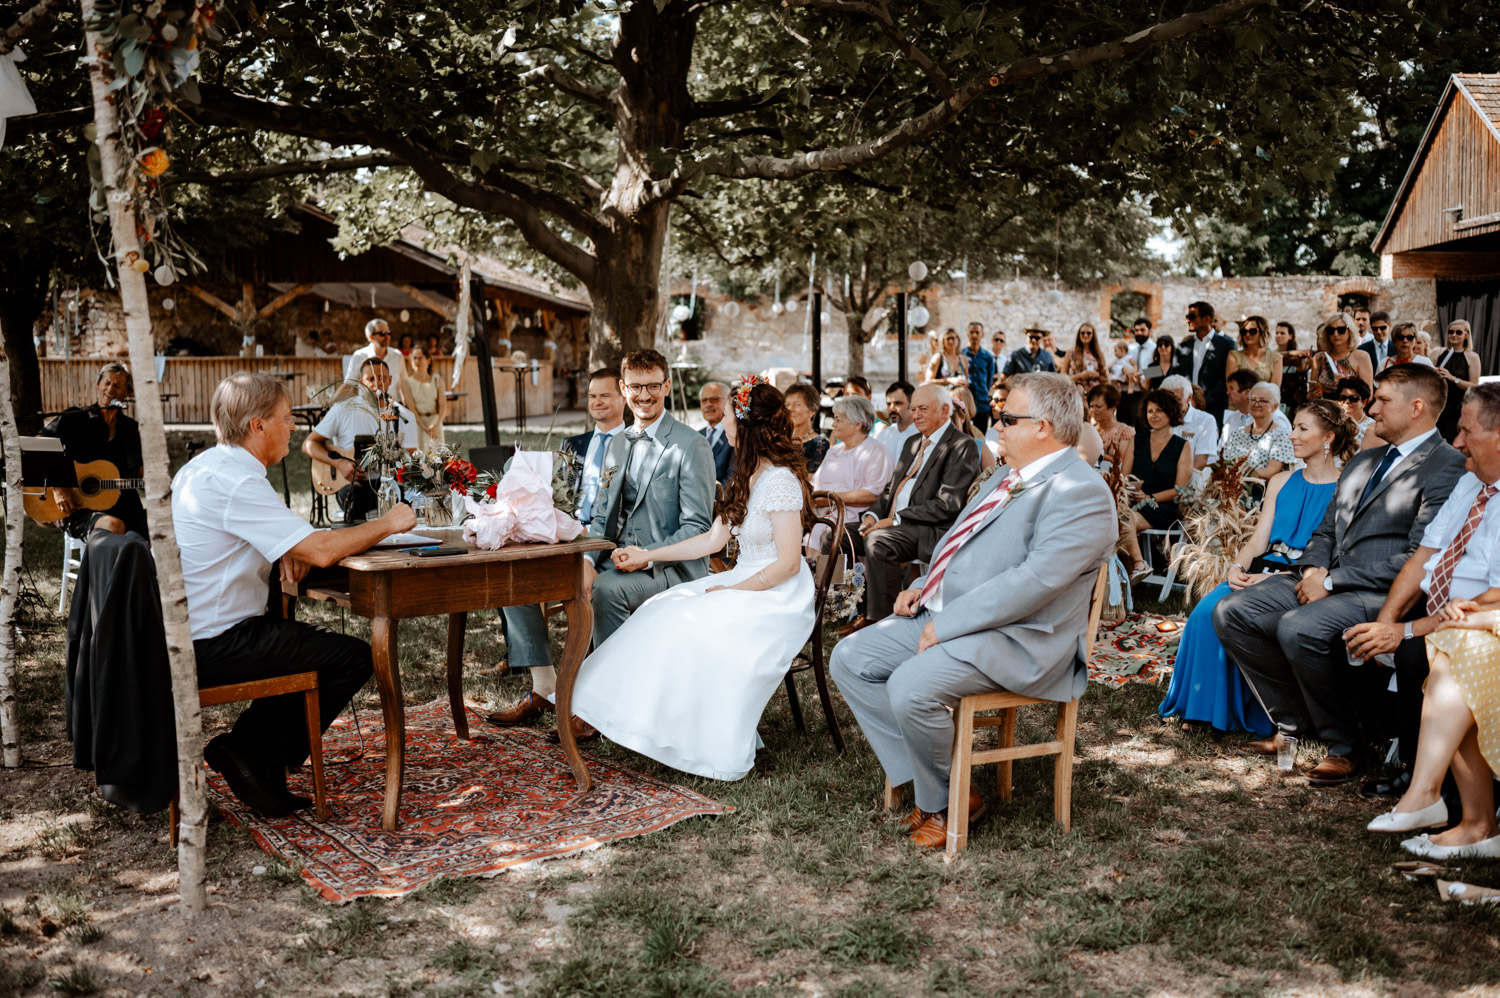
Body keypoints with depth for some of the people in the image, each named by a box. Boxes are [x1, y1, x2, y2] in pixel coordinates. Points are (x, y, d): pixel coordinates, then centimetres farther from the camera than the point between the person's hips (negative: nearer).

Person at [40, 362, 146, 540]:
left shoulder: (131, 429, 16)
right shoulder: (74, 419, 5)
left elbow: (141, 474, 18)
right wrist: (57, 488, -12)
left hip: (124, 507, 4)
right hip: (79, 510, -3)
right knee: (113, 526, -37)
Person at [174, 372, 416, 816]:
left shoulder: (203, 467, 11)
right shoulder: (237, 482, -21)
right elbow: (320, 551, -26)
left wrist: (289, 551, 5)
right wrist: (387, 524, -10)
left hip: (189, 633, 10)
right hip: (216, 648, -10)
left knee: (319, 643, 24)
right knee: (355, 657, -6)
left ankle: (248, 746, 18)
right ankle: (254, 753, 1)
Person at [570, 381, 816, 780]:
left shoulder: (781, 482, -17)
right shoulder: (747, 477, 12)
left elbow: (788, 563, -20)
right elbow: (712, 539, 14)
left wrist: (732, 592, -16)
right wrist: (647, 556, 15)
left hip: (777, 595, -9)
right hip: (744, 583, 9)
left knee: (699, 627, -26)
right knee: (666, 612, -5)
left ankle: (719, 749, -12)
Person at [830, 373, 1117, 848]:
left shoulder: (1081, 492, -15)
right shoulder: (1011, 475, 16)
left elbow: (1035, 580, -25)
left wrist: (946, 625, -22)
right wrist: (924, 586, 8)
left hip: (1013, 639, -10)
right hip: (945, 616, 10)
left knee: (910, 686, -30)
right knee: (850, 659, 1)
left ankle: (945, 799, -2)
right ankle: (920, 776, 6)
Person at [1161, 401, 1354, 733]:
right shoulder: (1281, 483, 18)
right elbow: (1258, 540, 13)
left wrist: (1274, 579, -21)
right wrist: (1237, 567, -10)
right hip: (1262, 571, 5)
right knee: (1207, 610, -23)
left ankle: (1247, 714, -14)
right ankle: (1202, 706, -13)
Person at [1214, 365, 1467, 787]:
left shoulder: (1448, 467, -7)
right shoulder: (1362, 462, 21)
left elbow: (1418, 558, -16)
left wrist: (1331, 581, -16)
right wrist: (1313, 569, 0)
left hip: (1384, 594, -9)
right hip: (1326, 581, 9)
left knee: (1299, 627, -34)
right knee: (1231, 611, -6)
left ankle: (1344, 747, -13)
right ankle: (1295, 724, 4)